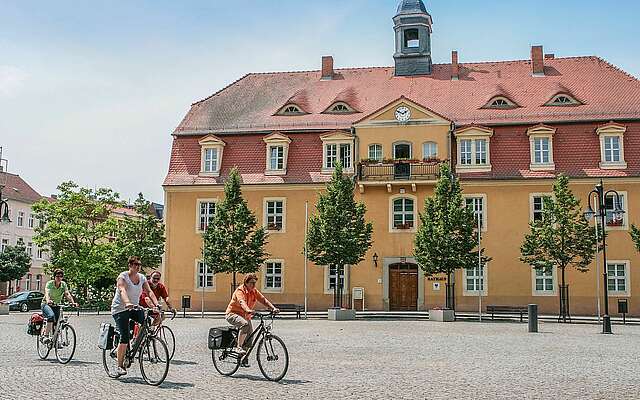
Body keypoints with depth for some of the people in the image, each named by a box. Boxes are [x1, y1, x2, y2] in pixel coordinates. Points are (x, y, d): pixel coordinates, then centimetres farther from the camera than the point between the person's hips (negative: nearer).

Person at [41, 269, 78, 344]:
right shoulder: (49, 283, -16)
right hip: (46, 304, -5)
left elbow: (67, 294, -16)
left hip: (57, 305, 5)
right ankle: (46, 336, -34)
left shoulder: (63, 284, -5)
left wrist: (73, 302, -35)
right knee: (51, 316, -34)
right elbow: (47, 293, -34)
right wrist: (48, 300, -55)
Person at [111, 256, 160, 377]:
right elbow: (122, 291, -29)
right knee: (125, 337, -16)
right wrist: (127, 303, -48)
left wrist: (156, 304, -23)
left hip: (134, 308, 5)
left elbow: (149, 291, -5)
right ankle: (119, 366, -6)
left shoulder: (142, 278, 6)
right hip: (120, 309, -5)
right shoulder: (123, 277, -11)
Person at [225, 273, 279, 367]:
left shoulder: (254, 291, 2)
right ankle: (238, 347, -27)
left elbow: (263, 300, -7)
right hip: (232, 314, -7)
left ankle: (244, 359, 12)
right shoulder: (240, 290, -19)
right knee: (245, 324, -35)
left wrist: (273, 308, -24)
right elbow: (242, 302, -37)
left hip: (245, 316, 7)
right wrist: (249, 310, -57)